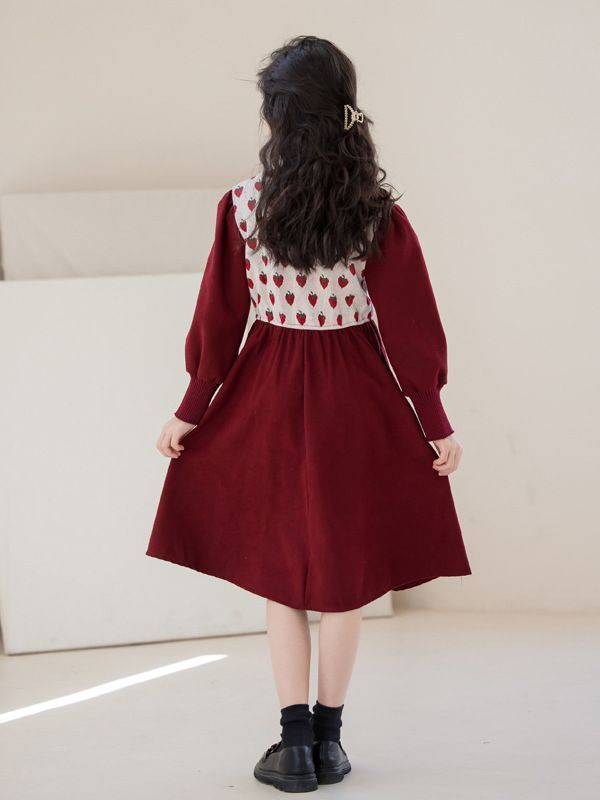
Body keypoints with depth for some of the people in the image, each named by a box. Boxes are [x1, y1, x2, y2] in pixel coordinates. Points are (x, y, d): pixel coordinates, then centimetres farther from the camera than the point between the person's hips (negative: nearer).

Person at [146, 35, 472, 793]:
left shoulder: (241, 204, -9)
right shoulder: (378, 213, -10)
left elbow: (219, 318, -4)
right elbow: (409, 326, -7)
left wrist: (190, 412, 6)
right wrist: (436, 425, 2)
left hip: (268, 401, 0)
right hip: (356, 401, 0)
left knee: (278, 569, 12)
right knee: (345, 570, 13)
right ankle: (329, 738, 18)